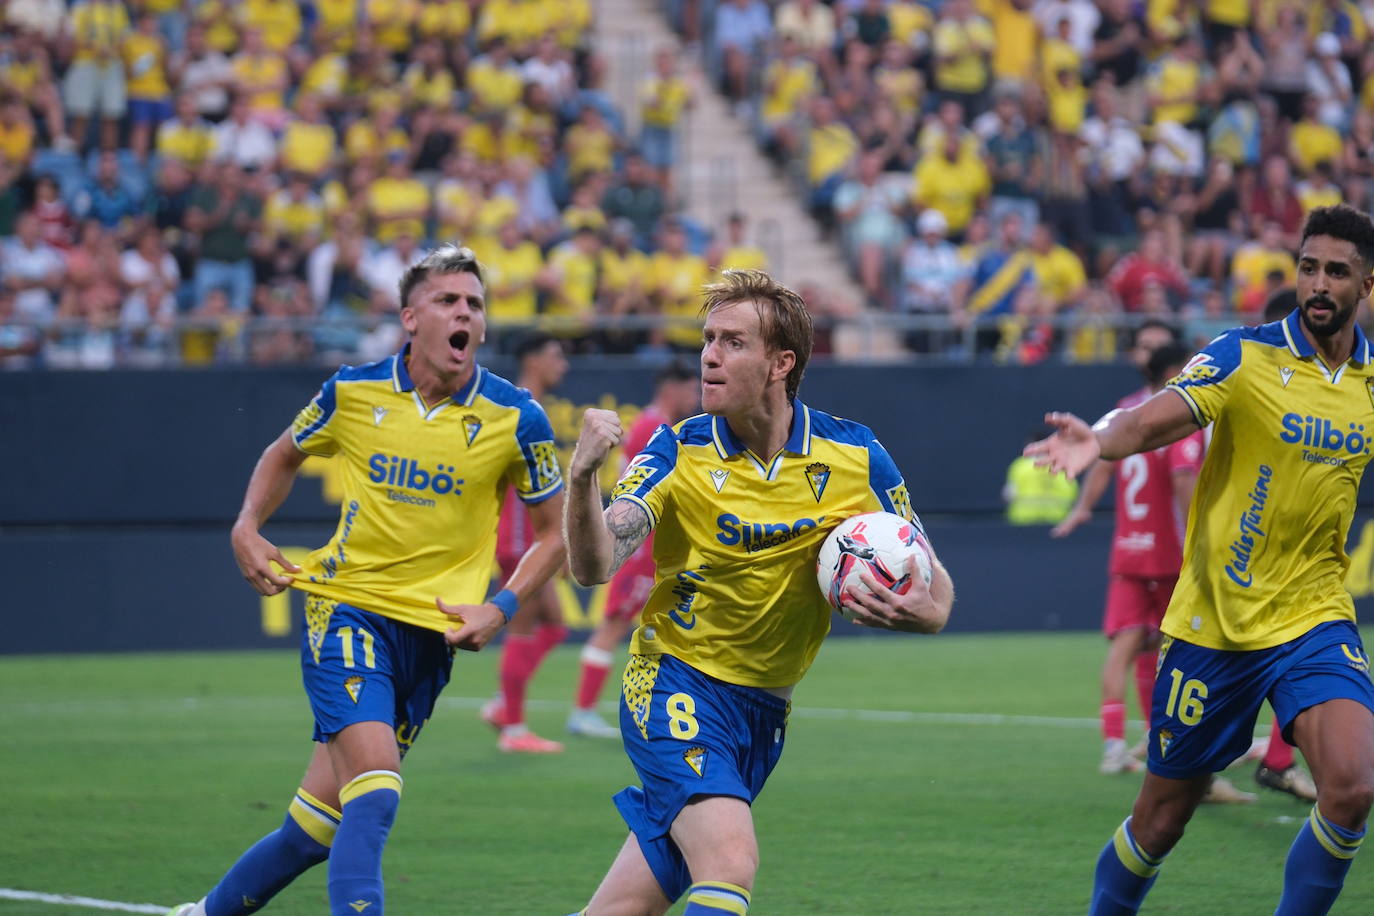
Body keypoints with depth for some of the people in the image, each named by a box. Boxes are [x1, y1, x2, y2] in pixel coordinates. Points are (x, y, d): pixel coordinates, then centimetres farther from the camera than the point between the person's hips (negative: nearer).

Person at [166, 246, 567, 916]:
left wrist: (502, 608, -6)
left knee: (320, 822, 7)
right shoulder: (353, 391, -1)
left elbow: (553, 532, 8)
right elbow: (284, 456, 20)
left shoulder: (515, 419, -4)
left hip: (431, 629, 2)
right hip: (346, 607, -1)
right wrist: (247, 527, 4)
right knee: (374, 793, -23)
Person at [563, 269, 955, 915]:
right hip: (677, 682, -3)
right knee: (729, 862, -27)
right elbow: (593, 565, -20)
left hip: (763, 708, 3)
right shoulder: (679, 454, -10)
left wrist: (919, 610, -23)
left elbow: (932, 587, 1)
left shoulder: (854, 457, -5)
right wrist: (583, 475, -38)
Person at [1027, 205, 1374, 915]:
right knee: (1160, 823, 6)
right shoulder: (1245, 357, -10)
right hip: (1212, 621, -2)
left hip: (1313, 619, 2)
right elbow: (1152, 421, -27)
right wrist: (1099, 440, -49)